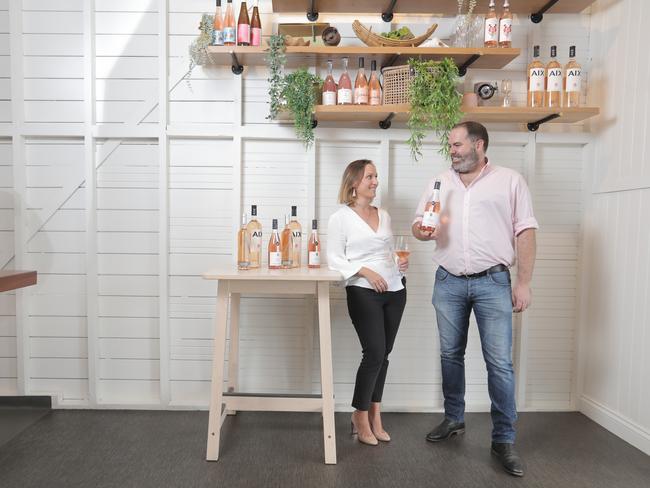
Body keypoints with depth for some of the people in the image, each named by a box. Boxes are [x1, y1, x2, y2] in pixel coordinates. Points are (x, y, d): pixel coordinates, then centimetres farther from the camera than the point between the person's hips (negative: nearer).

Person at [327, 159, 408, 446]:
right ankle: (360, 417, 12)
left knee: (383, 354, 9)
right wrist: (365, 271, -16)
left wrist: (400, 265, 3)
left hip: (394, 290, 6)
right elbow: (334, 260, -5)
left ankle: (375, 415, 23)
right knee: (375, 353, -8)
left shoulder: (384, 215, 17)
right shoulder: (340, 218, 0)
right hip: (363, 292, -5)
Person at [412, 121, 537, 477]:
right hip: (448, 283, 4)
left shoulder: (510, 181, 2)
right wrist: (420, 230, -11)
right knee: (450, 354, 12)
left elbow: (525, 232, -1)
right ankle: (454, 419, 30)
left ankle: (504, 440, 11)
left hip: (492, 282, -3)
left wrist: (524, 282, -7)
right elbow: (419, 224, 14)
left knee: (499, 362, -2)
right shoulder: (439, 183, 11)